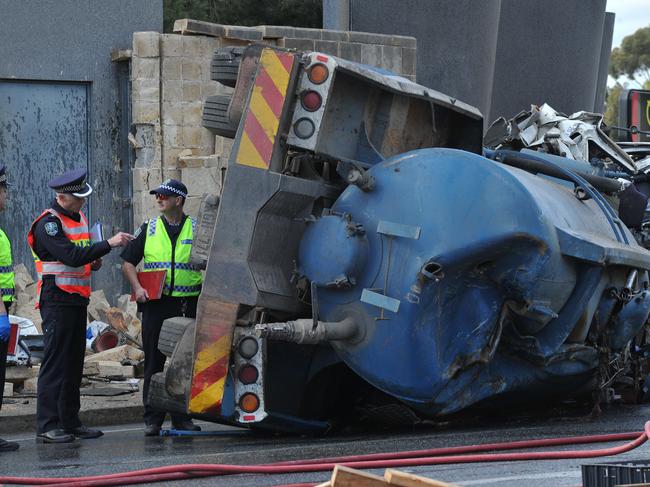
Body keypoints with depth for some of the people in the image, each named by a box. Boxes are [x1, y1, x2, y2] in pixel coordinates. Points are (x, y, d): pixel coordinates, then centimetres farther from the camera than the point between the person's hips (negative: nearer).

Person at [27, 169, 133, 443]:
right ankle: (47, 427, -9)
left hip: (78, 299, 9)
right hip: (57, 300, -9)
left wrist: (92, 263, 6)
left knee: (74, 364, 11)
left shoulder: (80, 218, 16)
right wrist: (109, 244, -26)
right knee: (55, 364, -10)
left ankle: (70, 422, 18)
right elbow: (71, 256, -25)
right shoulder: (49, 223, -14)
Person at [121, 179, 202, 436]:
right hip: (155, 304, 0)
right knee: (154, 362, 1)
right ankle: (153, 419, 6)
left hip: (187, 306, 0)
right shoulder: (148, 230, 9)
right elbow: (128, 263, 10)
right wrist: (137, 287, -6)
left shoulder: (197, 230, 6)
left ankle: (182, 417, 11)